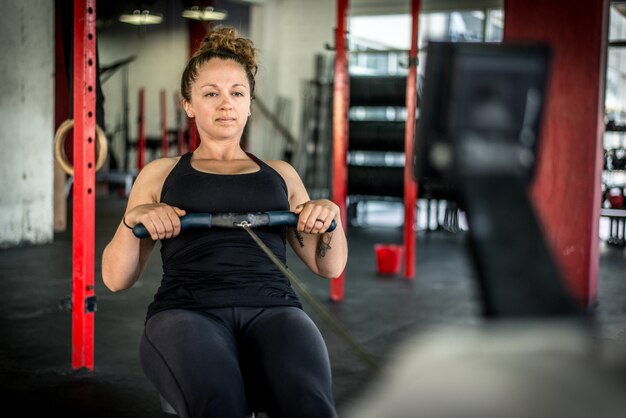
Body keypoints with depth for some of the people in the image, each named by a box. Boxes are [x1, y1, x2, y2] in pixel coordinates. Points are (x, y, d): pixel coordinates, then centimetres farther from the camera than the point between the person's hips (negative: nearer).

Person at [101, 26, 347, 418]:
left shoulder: (280, 173, 25)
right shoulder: (160, 173, 21)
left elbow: (329, 266, 23)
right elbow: (115, 278, 16)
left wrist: (330, 215, 2)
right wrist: (133, 220, -3)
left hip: (272, 307, 1)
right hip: (187, 309, -1)